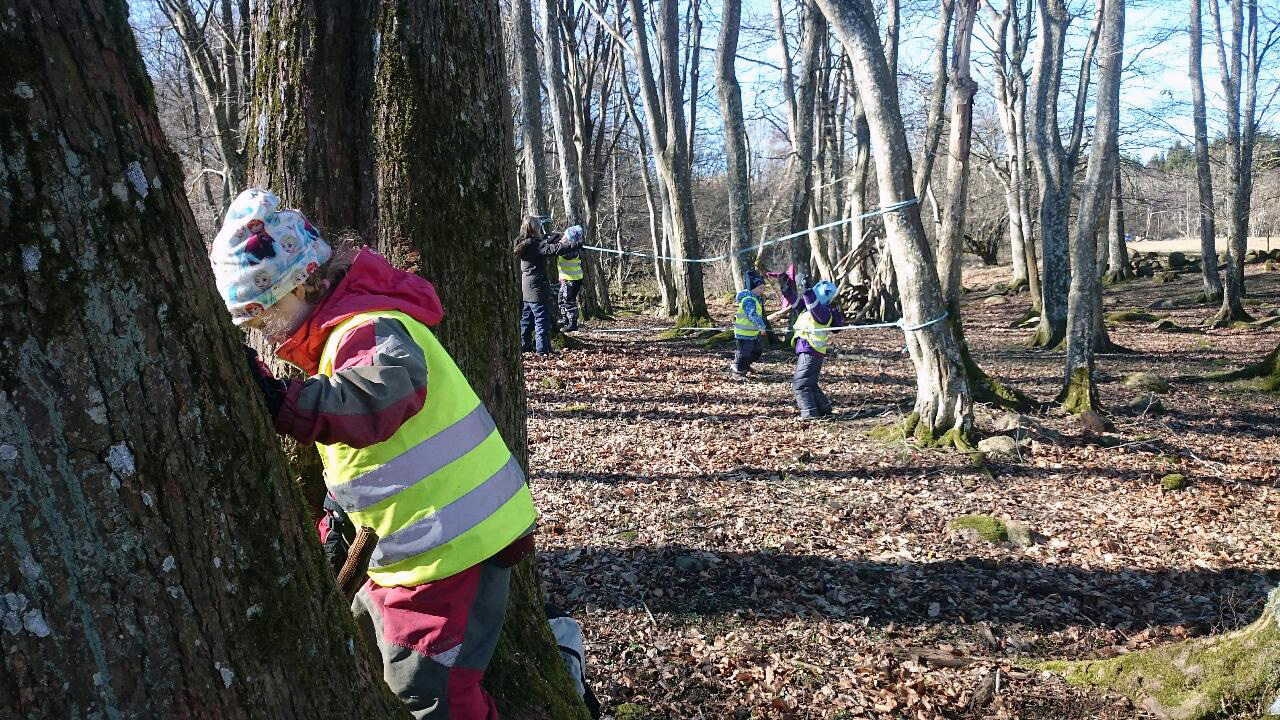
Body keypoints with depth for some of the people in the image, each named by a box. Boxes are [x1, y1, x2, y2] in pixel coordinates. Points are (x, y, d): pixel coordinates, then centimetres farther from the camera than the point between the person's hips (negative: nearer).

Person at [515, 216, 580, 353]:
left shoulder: (525, 244, 9)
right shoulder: (535, 244, -17)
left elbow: (545, 241, 19)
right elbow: (555, 249, -27)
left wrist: (561, 238, 12)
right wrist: (576, 243, -23)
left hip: (526, 289, 9)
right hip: (537, 289, -9)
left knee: (526, 320, 16)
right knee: (542, 320, -7)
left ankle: (524, 346, 23)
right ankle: (543, 350, -8)